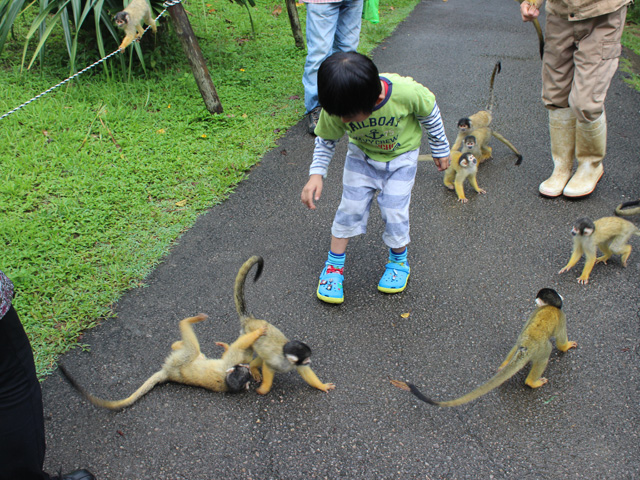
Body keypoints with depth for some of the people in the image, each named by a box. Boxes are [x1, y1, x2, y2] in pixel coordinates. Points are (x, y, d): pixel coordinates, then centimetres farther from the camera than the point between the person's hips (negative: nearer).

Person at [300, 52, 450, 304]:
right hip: (362, 155, 2)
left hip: (401, 157, -1)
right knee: (350, 207, -2)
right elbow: (326, 140, -9)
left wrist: (440, 149, 0)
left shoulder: (406, 92, -37)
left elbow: (429, 113, -14)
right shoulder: (336, 109, -30)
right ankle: (334, 265, 16)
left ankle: (399, 261, 22)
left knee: (394, 212, -5)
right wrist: (316, 173, -23)